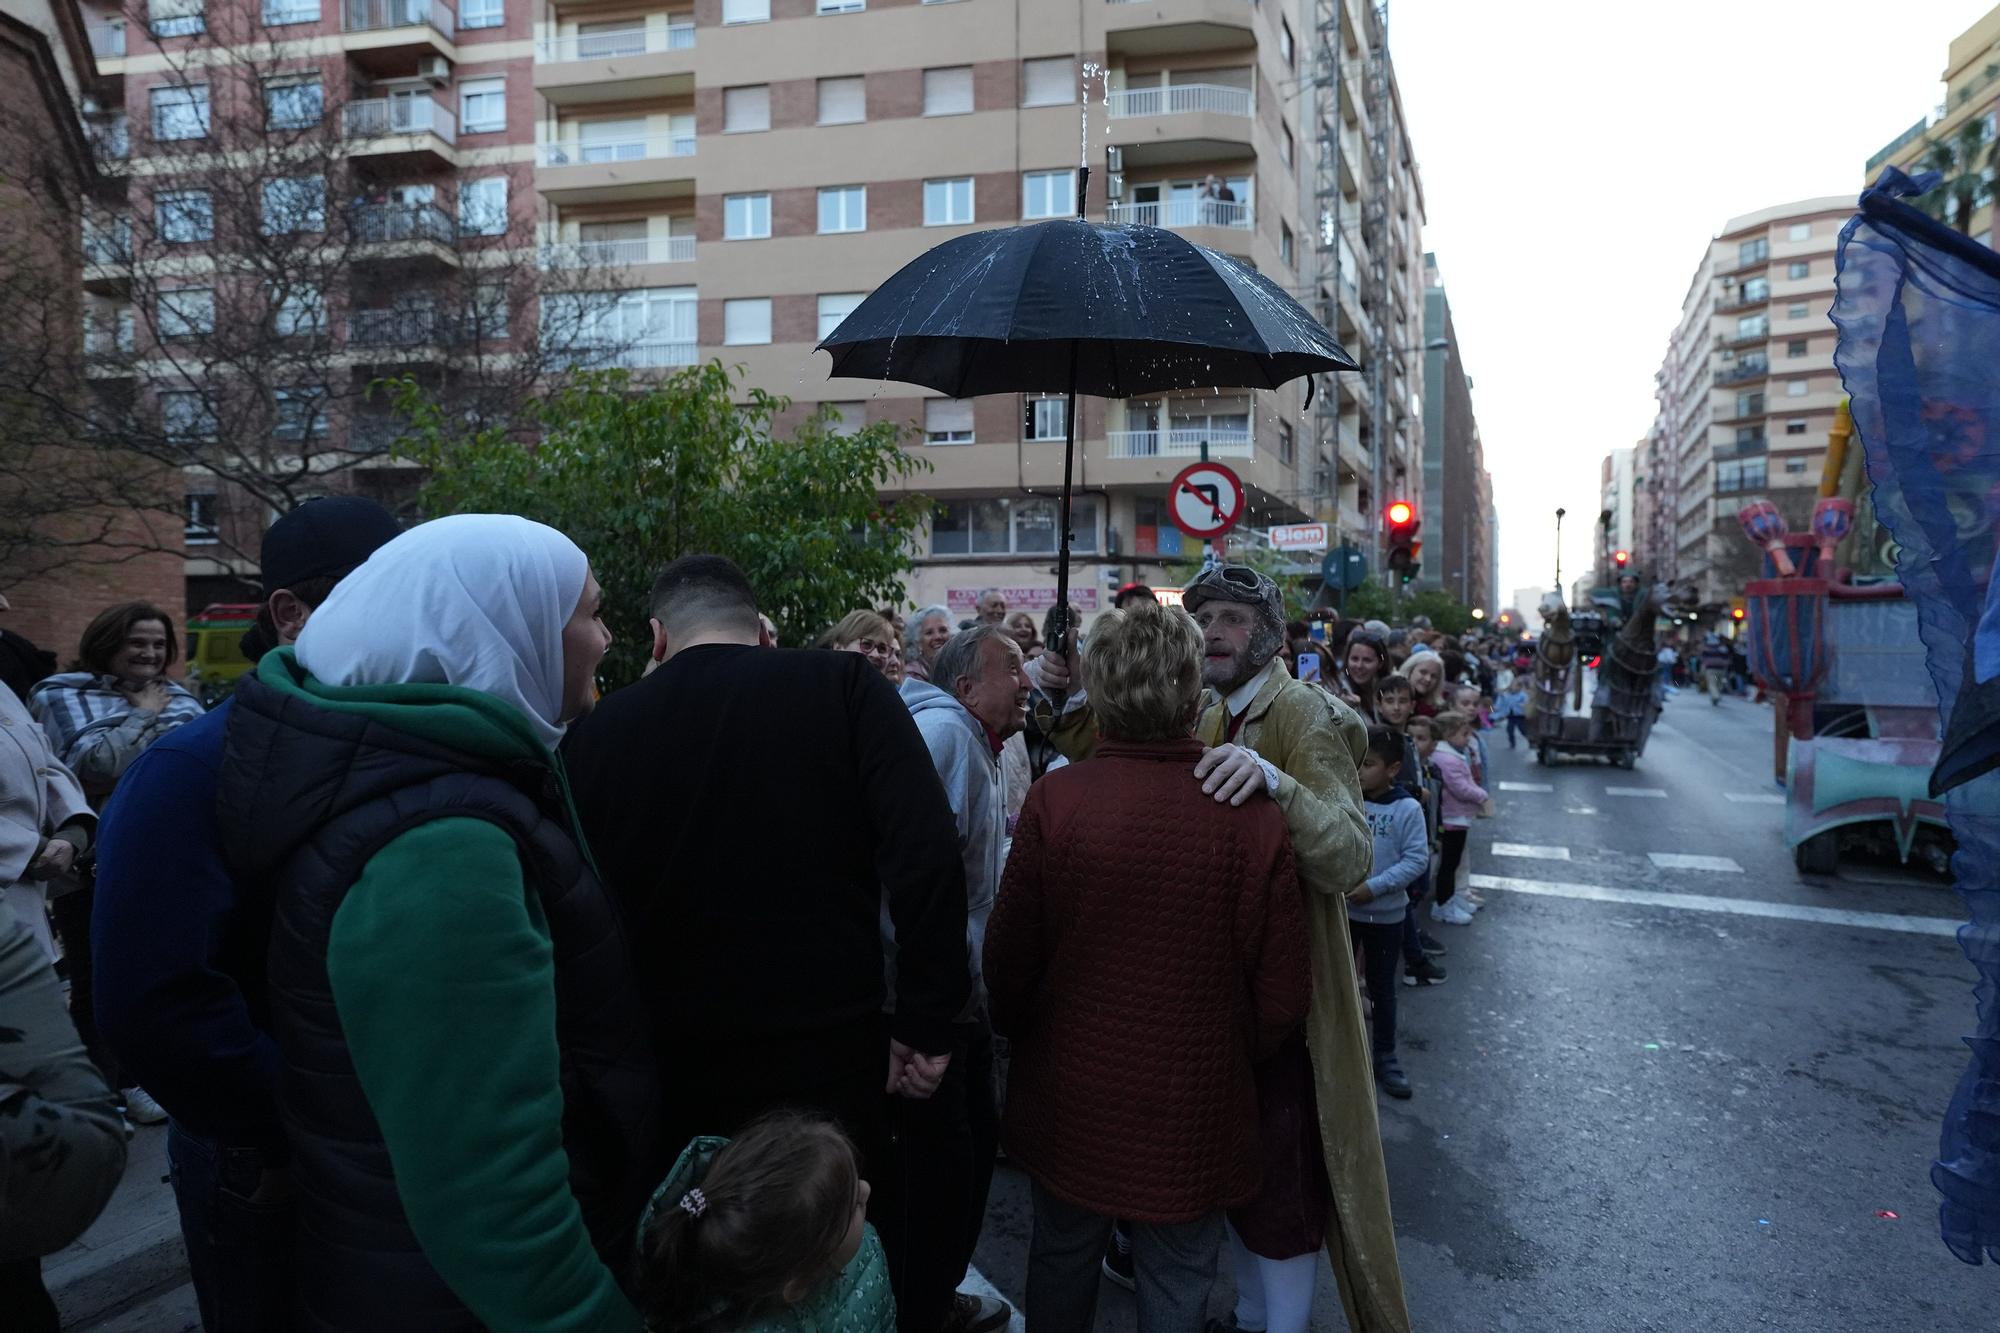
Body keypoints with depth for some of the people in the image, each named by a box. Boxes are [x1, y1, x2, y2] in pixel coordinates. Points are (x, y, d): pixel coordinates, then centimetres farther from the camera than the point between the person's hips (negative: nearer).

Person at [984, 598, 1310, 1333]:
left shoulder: (1054, 799, -19)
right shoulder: (1252, 813, -18)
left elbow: (1008, 960, -9)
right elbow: (1282, 989, -10)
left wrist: (1017, 1029, 13)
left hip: (1070, 1100, 1)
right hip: (1194, 1107, 0)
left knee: (1062, 1260, 23)